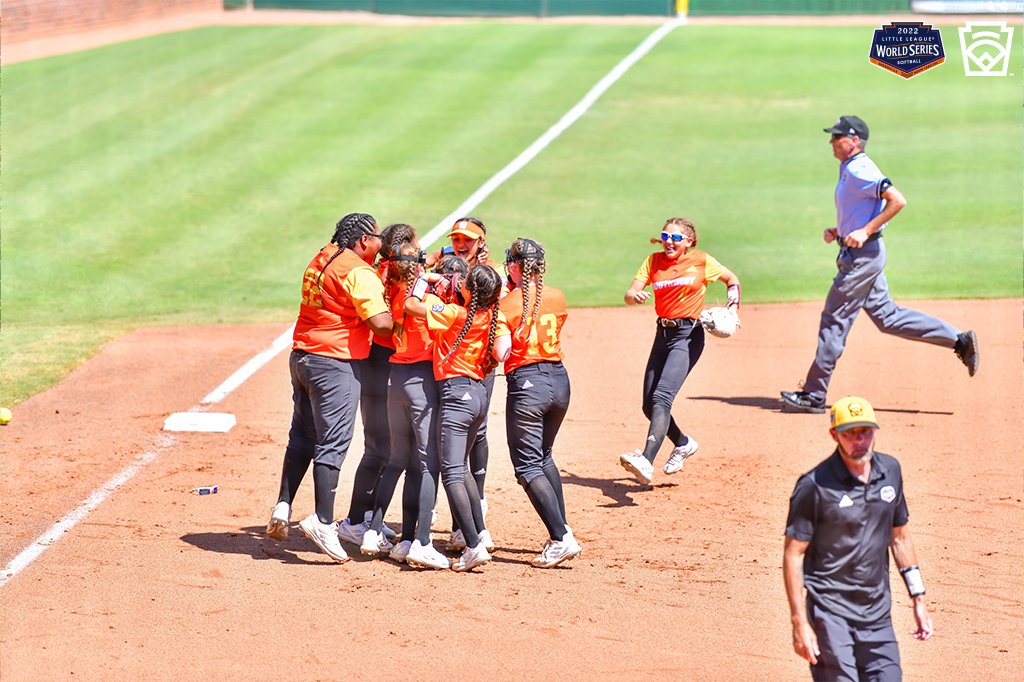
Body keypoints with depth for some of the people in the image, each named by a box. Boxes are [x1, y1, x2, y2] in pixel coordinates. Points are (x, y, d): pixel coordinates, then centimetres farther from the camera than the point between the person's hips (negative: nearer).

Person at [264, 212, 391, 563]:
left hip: (302, 357, 8)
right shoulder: (358, 272, -14)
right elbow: (380, 322, -23)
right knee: (332, 442, -7)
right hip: (335, 363, -8)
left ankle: (283, 507, 16)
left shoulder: (322, 259, 12)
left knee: (302, 436, 18)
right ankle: (322, 520, -11)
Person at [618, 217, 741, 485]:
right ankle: (683, 444, 38)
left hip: (688, 335, -6)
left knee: (661, 397, -24)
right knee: (649, 405, 10)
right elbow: (629, 294, 0)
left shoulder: (701, 261, 0)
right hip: (663, 333, 6)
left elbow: (731, 278, 14)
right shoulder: (654, 261, 8)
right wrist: (634, 295, -24)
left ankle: (646, 462, -37)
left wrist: (733, 304, -4)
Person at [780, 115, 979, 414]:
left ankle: (814, 395, -1)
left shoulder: (859, 170, -16)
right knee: (886, 316, 14)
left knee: (834, 320, -5)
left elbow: (897, 201, -25)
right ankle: (960, 340, 15)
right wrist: (839, 232, 10)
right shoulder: (849, 170, 15)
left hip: (862, 255, -11)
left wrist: (864, 232, -24)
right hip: (863, 255, 11)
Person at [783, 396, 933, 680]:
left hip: (878, 613, 5)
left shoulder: (890, 470, 6)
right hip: (831, 614, -5)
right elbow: (793, 554, -9)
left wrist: (918, 599, 16)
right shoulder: (815, 485, -11)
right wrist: (799, 622, -13)